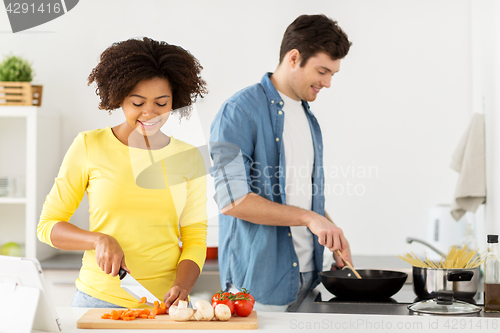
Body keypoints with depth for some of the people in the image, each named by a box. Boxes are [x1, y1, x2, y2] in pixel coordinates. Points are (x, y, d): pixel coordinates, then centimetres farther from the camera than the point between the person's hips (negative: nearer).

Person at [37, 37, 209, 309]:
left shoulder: (188, 157, 6)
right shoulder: (89, 146, 1)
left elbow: (195, 239, 7)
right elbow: (48, 226, 4)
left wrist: (181, 286, -11)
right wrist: (99, 240, -13)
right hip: (98, 298, -1)